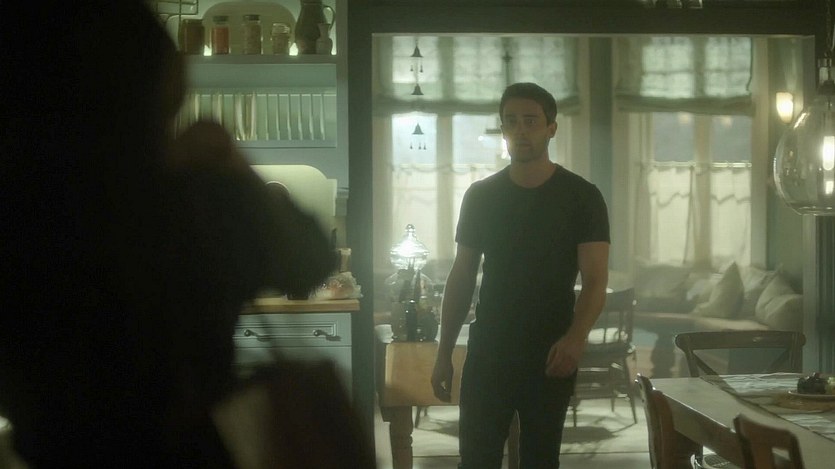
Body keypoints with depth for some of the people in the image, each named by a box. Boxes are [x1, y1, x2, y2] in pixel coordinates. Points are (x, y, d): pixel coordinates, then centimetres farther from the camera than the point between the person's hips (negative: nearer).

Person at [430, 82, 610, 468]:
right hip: (487, 352, 2)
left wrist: (576, 337, -30)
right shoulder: (480, 196, 5)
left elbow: (595, 281, -10)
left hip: (551, 355, -2)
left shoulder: (581, 197, -4)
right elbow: (462, 277, 9)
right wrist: (444, 352, 4)